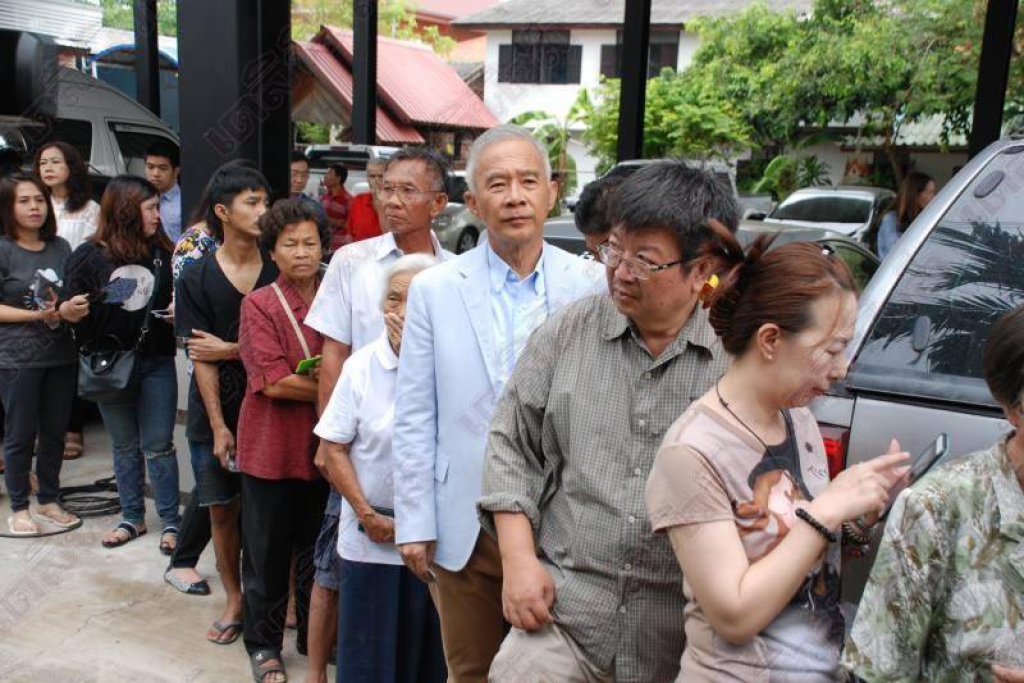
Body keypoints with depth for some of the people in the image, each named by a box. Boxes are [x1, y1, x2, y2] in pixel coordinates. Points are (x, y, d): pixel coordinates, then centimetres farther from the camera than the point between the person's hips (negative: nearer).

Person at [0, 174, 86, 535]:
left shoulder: (60, 247, 7)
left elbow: (76, 296, 16)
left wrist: (75, 308, -5)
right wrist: (38, 315, -17)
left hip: (60, 354, 4)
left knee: (55, 432, 12)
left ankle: (48, 500, 28)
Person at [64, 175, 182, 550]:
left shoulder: (162, 252, 1)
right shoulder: (88, 256, -3)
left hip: (156, 363, 0)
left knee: (158, 446, 3)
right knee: (125, 447, 14)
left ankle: (171, 520, 15)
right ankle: (132, 518, 28)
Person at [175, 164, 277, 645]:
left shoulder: (277, 270, -1)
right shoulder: (196, 278, -1)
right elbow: (200, 357, -4)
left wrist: (231, 349, -11)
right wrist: (219, 426, -8)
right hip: (216, 412, 1)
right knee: (223, 510, 10)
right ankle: (234, 600, 27)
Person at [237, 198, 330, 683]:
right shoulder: (259, 305, -7)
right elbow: (273, 382, -16)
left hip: (324, 443, 3)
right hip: (272, 448, -3)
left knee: (318, 549, 16)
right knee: (268, 551, 10)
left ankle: (315, 636, 34)